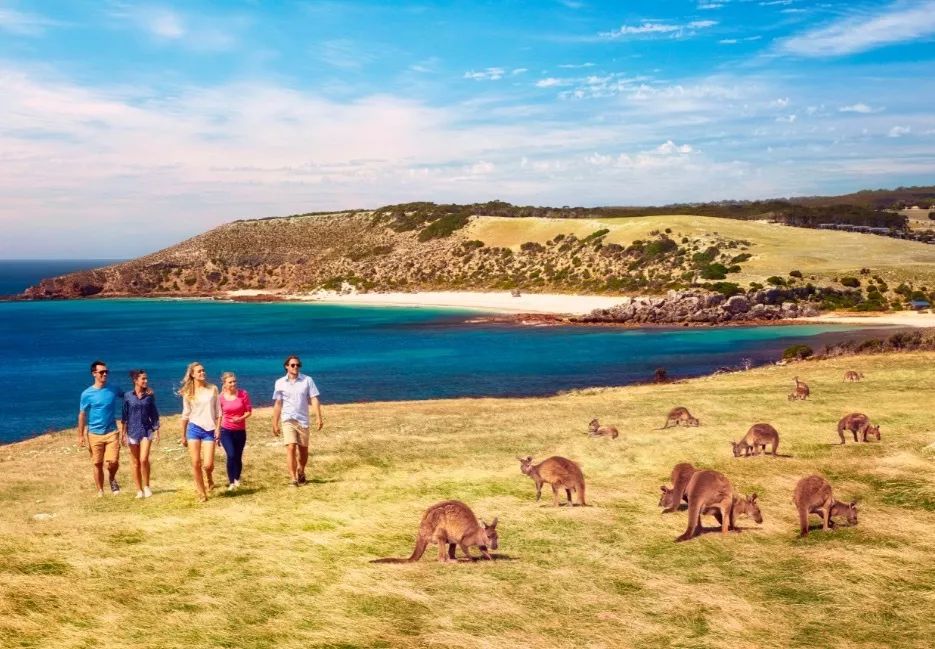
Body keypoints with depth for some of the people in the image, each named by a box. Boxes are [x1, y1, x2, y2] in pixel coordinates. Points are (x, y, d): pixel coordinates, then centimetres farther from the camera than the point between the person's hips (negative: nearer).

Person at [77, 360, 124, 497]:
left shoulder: (114, 391, 1)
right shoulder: (87, 394, -4)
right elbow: (82, 415, 1)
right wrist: (81, 436, -2)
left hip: (111, 433, 1)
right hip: (94, 434, 0)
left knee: (113, 461, -11)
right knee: (98, 464, 6)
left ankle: (112, 478, 20)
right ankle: (100, 492, 19)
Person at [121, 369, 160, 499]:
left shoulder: (150, 395, 1)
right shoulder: (128, 396, -2)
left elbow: (154, 414, 6)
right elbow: (124, 416, 3)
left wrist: (157, 431, 3)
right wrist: (124, 433, 0)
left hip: (146, 430, 0)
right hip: (133, 431, 0)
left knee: (144, 460, -13)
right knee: (135, 462, 6)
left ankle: (146, 486, 5)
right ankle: (139, 490, 14)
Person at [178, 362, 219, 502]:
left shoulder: (212, 389, 2)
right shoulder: (188, 392, 4)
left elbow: (218, 411, 5)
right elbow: (185, 414, 10)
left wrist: (218, 428, -5)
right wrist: (183, 435, 11)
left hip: (209, 430, -1)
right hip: (194, 428, 1)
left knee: (208, 464, -9)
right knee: (196, 463, -4)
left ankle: (209, 479, 26)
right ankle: (201, 493, 10)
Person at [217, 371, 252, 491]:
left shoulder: (243, 394, -6)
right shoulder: (221, 397, -4)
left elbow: (249, 411, -1)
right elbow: (219, 415, 6)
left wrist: (241, 418, -21)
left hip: (240, 431, 1)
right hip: (226, 431, -1)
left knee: (238, 457, 8)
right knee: (231, 455, -17)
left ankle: (237, 479, 32)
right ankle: (231, 482, -4)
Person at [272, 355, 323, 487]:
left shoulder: (307, 380, 1)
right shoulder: (280, 382, 3)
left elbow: (314, 399, -3)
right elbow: (277, 404, 7)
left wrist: (318, 417, -14)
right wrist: (275, 424, 6)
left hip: (303, 420, 1)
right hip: (287, 420, -1)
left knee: (303, 450, 9)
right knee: (291, 448, -14)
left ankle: (301, 472, 35)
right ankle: (294, 479, -13)